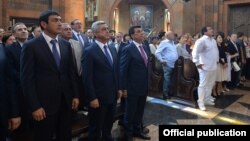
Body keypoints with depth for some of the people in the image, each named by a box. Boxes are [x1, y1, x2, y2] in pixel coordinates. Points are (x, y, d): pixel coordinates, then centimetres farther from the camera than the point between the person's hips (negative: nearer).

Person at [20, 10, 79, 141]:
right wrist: (34, 106, -13)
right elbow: (27, 79, -10)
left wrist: (75, 95, 7)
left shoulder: (66, 45, 7)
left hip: (66, 101, 5)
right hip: (44, 103, -4)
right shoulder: (31, 46, -8)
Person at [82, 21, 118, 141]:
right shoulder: (89, 51, -13)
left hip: (112, 95, 6)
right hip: (98, 97, -6)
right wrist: (92, 98, -17)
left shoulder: (112, 49, 9)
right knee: (96, 128, 13)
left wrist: (118, 89, 11)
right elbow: (87, 78, -16)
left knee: (108, 125, 22)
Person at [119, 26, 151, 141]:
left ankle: (137, 130, 39)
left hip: (144, 86, 7)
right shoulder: (128, 49, -14)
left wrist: (148, 83, 13)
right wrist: (123, 88, -15)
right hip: (133, 87, -6)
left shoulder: (145, 48, 8)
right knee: (130, 112, 11)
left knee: (140, 111, 20)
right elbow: (122, 70, -14)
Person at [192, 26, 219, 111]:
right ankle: (201, 102, 7)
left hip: (213, 66, 9)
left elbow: (216, 51, 27)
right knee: (203, 85, -3)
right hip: (205, 67, -9)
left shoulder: (213, 40, 14)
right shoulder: (201, 41, -14)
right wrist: (197, 63, -20)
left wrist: (217, 60, 22)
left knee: (210, 84, 17)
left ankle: (207, 99, 31)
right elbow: (195, 52, -21)